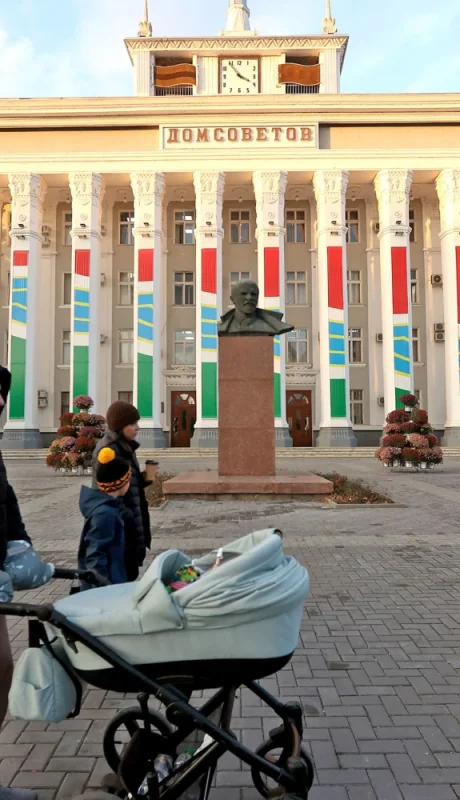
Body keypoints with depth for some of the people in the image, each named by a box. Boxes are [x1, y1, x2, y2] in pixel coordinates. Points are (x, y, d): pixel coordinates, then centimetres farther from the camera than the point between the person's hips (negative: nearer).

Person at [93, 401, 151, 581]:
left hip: (131, 522, 9)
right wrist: (127, 517, -20)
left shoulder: (126, 447, 11)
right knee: (123, 575, -1)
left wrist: (144, 478, 3)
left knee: (129, 571, 16)